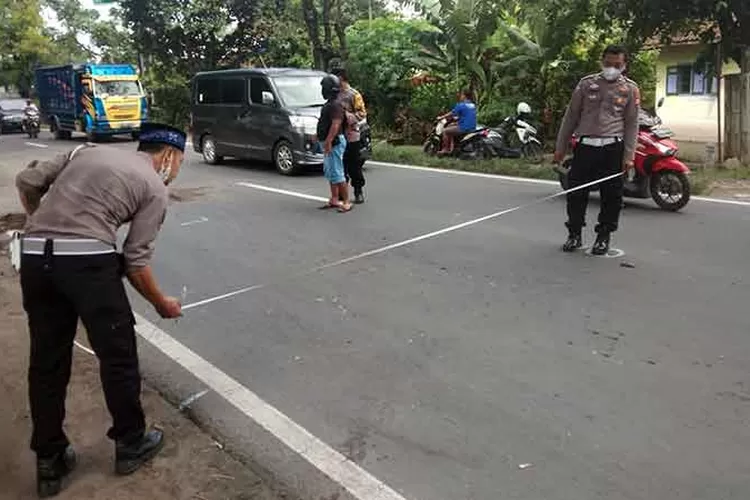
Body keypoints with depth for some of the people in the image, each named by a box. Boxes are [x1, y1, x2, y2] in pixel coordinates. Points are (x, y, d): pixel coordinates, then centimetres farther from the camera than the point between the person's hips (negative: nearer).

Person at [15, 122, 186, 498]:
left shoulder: (88, 151, 22)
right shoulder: (155, 187, 6)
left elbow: (27, 181, 16)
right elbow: (135, 261, 2)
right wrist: (161, 303, 15)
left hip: (34, 256, 6)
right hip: (87, 259, -6)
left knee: (46, 360, 15)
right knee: (118, 353, 12)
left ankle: (50, 461, 27)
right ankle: (130, 444, 27)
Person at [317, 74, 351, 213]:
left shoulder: (335, 104, -17)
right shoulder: (330, 103, 15)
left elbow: (336, 125, -26)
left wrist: (328, 141, -30)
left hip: (334, 143, -11)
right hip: (329, 144, 11)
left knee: (337, 175, -10)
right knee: (330, 174, 15)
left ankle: (346, 202, -6)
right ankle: (334, 200, 23)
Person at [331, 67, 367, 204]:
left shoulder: (354, 94, -7)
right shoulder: (336, 95, 13)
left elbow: (362, 114, -12)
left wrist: (347, 116, -21)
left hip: (351, 137, -6)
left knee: (354, 166, 0)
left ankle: (359, 193, 12)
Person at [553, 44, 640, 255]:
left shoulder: (630, 89, 6)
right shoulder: (587, 83, 8)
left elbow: (632, 124, 5)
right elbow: (571, 116, 10)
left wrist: (629, 155, -3)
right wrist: (561, 146, 7)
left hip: (612, 148, -1)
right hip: (585, 145, 1)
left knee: (611, 195, 3)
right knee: (576, 192, 2)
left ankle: (603, 236, 17)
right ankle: (575, 234, 17)